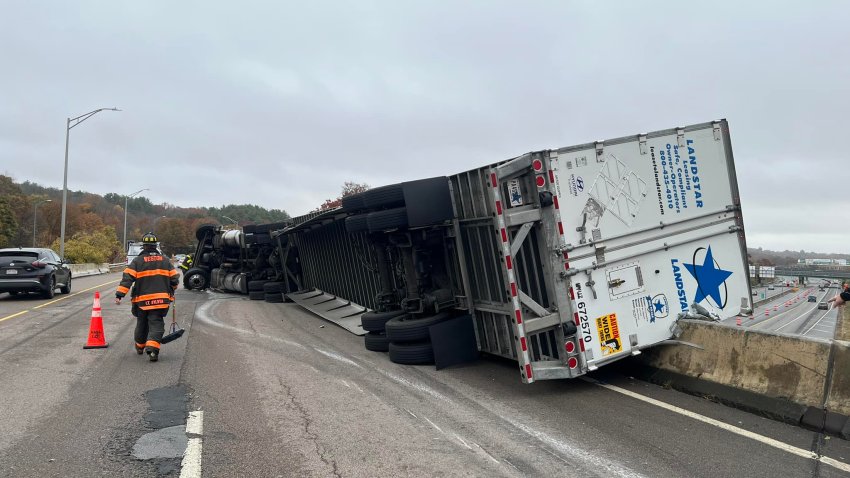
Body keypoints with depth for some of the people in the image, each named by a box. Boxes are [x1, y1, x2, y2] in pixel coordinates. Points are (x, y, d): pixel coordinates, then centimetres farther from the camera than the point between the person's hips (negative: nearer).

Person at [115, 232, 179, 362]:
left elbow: (127, 278, -10)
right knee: (156, 324, -2)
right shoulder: (165, 260, 6)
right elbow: (174, 279, 8)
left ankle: (140, 347, 37)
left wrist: (119, 294, -12)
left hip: (142, 300, 0)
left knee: (142, 324, 19)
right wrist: (170, 292, 26)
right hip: (161, 300, 0)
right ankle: (152, 348, -21)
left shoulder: (137, 261, -1)